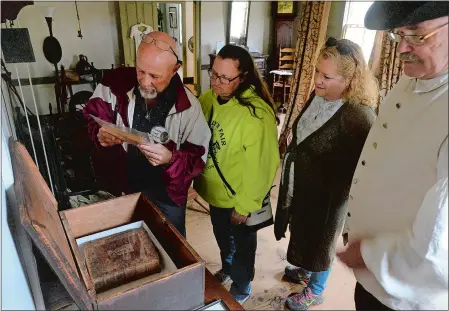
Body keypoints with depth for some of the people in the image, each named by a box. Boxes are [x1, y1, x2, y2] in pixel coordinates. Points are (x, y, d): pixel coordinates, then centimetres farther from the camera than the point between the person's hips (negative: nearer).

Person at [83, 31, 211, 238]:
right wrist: (100, 134, -24)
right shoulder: (117, 83, -16)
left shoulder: (188, 106, -21)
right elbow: (92, 118, -1)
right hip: (121, 189, 3)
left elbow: (198, 157, -16)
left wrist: (171, 159, -37)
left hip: (166, 197, -2)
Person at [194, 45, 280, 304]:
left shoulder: (256, 113, -28)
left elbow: (260, 166, -23)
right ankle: (227, 269, 59)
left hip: (238, 199, -6)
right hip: (214, 192, 6)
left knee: (242, 244, 19)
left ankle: (241, 290, 45)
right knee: (222, 237, 30)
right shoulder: (209, 98, -6)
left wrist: (244, 205, -16)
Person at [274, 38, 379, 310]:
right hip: (301, 186, 7)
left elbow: (356, 171, -24)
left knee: (319, 242, 17)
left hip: (327, 196, -7)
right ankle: (307, 270, 57)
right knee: (304, 236, 28)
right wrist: (289, 171, 17)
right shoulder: (319, 95, -5)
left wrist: (339, 205, -17)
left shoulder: (359, 116, -30)